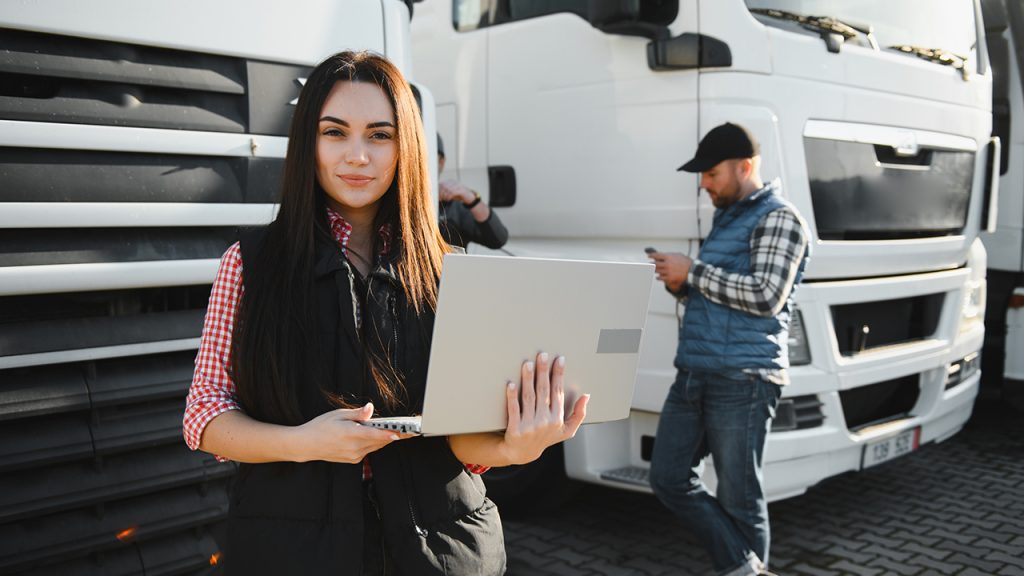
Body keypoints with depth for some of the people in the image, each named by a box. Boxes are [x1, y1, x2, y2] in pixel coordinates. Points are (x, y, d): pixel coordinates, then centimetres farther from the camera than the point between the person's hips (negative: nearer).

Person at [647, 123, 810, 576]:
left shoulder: (778, 218, -5)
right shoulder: (724, 219, 21)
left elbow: (765, 296, -17)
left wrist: (693, 273, -12)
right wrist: (681, 284, 7)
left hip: (742, 381, -9)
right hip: (692, 375, 9)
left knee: (737, 497, 1)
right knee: (668, 479, 8)